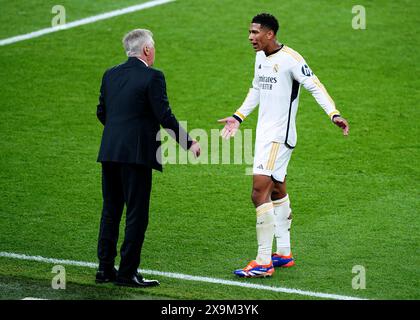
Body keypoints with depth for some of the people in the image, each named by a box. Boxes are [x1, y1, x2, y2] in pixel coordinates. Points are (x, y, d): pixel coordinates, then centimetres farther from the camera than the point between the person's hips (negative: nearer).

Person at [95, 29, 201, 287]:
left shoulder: (110, 75, 10)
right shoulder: (152, 77, -9)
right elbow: (165, 116, -12)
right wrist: (188, 143, -2)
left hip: (110, 151, 7)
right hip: (136, 153, -7)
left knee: (110, 211, 15)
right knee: (137, 214, 1)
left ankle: (105, 268, 18)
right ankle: (127, 272, 3)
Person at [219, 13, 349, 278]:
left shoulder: (290, 59, -15)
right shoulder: (261, 57, 11)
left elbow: (315, 87, -17)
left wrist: (334, 114, -29)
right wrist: (238, 117, 29)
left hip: (279, 136, -9)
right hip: (265, 134, 9)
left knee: (260, 192, -15)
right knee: (277, 191, 16)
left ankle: (263, 263, -12)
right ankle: (284, 254, 27)